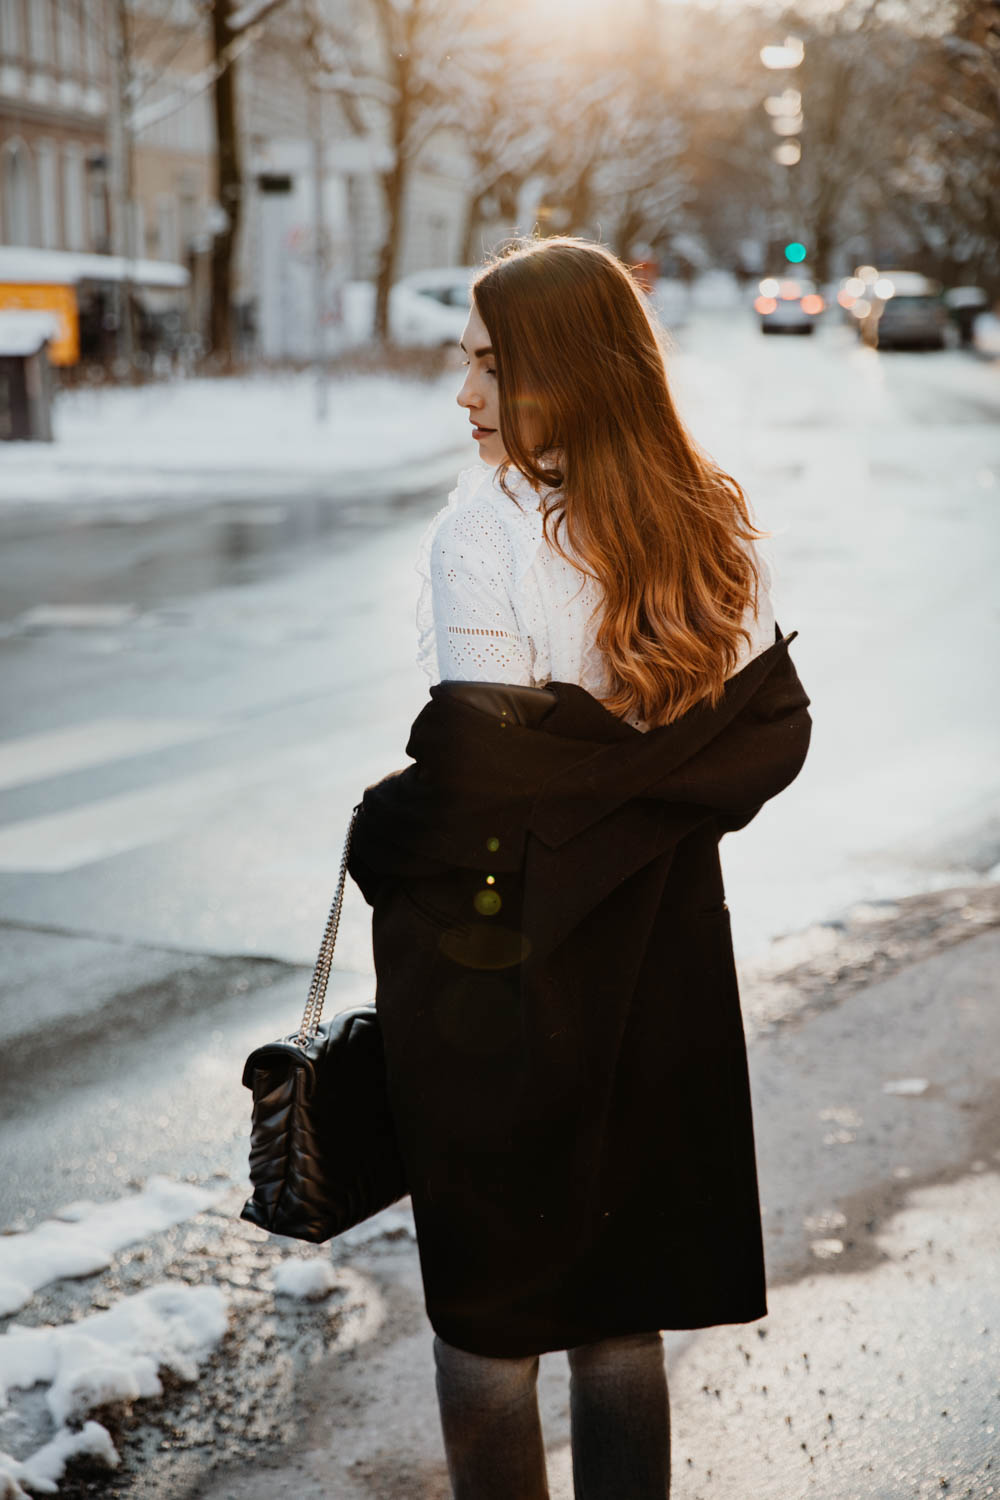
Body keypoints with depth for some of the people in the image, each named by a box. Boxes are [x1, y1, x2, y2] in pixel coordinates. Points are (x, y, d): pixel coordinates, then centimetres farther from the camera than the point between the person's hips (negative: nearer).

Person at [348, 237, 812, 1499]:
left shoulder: (485, 526, -19)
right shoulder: (711, 524, 1)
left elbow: (481, 758, -23)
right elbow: (772, 730, 2)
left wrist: (384, 837, -6)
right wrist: (642, 813, 5)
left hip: (494, 956, -6)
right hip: (658, 951, 6)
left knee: (488, 1308, 10)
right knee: (623, 1306, 18)